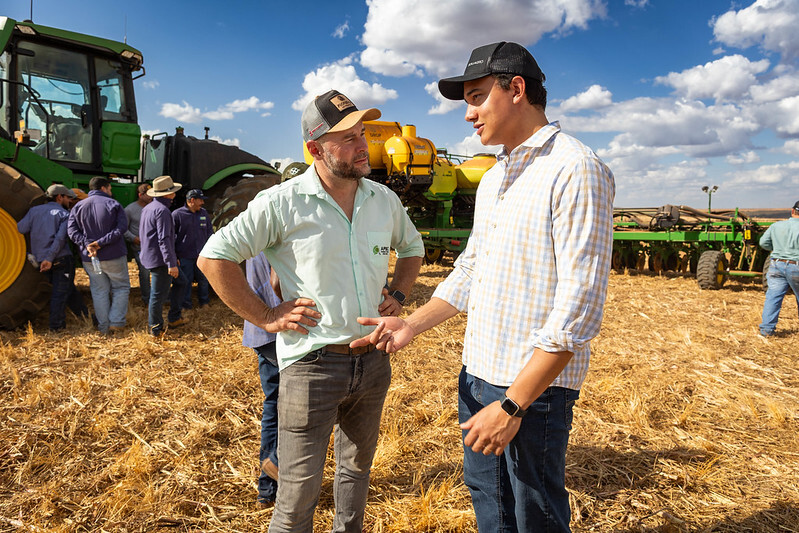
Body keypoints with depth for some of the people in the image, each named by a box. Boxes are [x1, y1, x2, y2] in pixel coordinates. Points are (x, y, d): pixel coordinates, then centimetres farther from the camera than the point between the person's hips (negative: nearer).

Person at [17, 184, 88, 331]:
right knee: (60, 292, 2)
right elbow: (60, 238, -16)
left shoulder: (34, 210, 11)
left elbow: (21, 228, -1)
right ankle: (56, 325, 6)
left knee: (67, 288, 17)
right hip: (62, 258, -6)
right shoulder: (65, 214, -2)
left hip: (41, 259, 6)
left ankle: (84, 314, 26)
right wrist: (50, 258, -19)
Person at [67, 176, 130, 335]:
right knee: (121, 288, 11)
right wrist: (101, 242, -17)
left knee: (99, 291, 10)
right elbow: (122, 227, -15)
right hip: (114, 256, -3)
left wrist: (86, 244, -15)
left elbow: (72, 230, -5)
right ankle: (116, 322, 2)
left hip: (89, 258, 3)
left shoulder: (78, 207, 6)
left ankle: (104, 328, 14)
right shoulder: (113, 204, -4)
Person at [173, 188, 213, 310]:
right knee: (186, 281, 4)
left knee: (203, 279, 10)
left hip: (202, 255, 4)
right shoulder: (177, 214, -7)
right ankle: (186, 305, 19)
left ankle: (204, 302, 29)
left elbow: (209, 232, 16)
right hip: (184, 257, -4)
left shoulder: (204, 213, 8)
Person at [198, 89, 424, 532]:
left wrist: (396, 294, 8)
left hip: (374, 361, 6)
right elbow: (213, 256, -9)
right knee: (299, 495, 4)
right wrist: (265, 317, -10)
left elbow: (412, 248, 23)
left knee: (358, 468, 24)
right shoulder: (281, 203, -12)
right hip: (311, 364, -5)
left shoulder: (385, 200, 5)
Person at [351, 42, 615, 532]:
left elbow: (579, 309, -22)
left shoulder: (576, 170, -16)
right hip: (476, 376, 8)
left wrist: (513, 404, -22)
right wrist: (412, 326, 6)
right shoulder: (493, 179, 13)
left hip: (535, 386, -7)